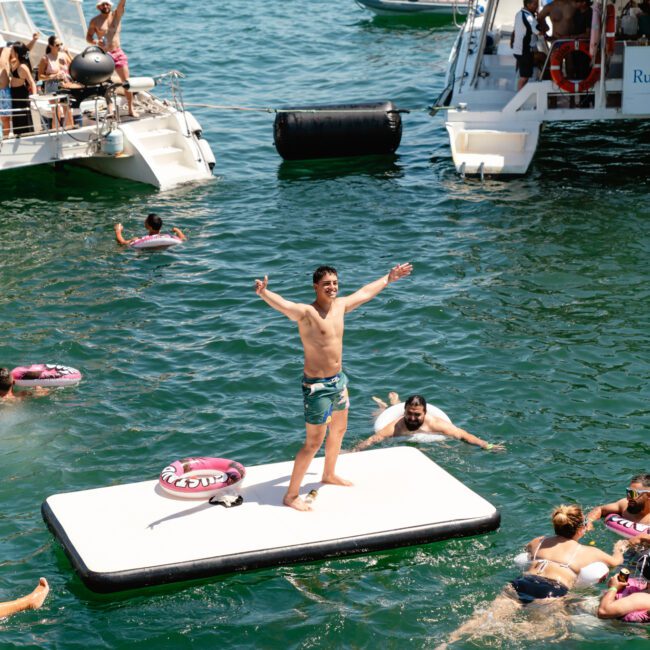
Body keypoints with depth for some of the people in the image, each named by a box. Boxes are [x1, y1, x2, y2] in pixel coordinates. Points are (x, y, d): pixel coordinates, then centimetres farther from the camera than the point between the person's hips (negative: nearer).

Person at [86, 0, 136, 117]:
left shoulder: (116, 15, 5)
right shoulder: (95, 21, 2)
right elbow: (88, 37, 5)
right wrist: (95, 41, -16)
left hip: (118, 53, 1)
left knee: (126, 81, -4)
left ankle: (131, 109, 3)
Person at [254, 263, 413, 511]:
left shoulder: (340, 305, 2)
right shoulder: (305, 313, -22)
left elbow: (365, 292, 20)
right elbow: (281, 303, -42)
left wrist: (389, 278, 33)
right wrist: (263, 293, -64)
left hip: (339, 380, 8)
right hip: (317, 386, -8)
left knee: (339, 430, 26)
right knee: (314, 442, -4)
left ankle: (329, 475, 51)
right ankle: (291, 496, 7)